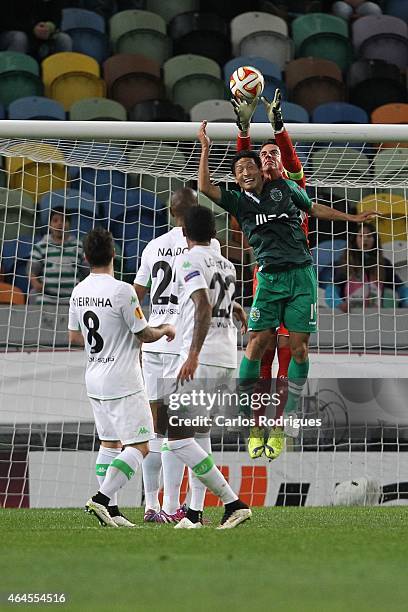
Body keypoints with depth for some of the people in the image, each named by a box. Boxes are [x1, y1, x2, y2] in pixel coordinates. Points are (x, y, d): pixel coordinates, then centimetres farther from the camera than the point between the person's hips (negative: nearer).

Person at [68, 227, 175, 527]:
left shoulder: (79, 291, 4)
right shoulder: (122, 291, -17)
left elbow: (74, 336, 15)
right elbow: (144, 334, -11)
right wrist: (166, 330, 9)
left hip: (94, 380, 8)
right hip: (123, 382, -8)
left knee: (109, 443, 14)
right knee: (139, 446, -4)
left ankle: (110, 509, 11)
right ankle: (103, 497, -16)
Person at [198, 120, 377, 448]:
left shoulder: (285, 187, 9)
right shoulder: (238, 201, 7)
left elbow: (314, 208, 22)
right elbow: (205, 187, -6)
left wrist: (353, 217, 24)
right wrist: (206, 148, -8)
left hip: (301, 274, 1)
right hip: (269, 278, -1)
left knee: (299, 345, -2)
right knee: (258, 341, -9)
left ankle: (290, 413, 7)